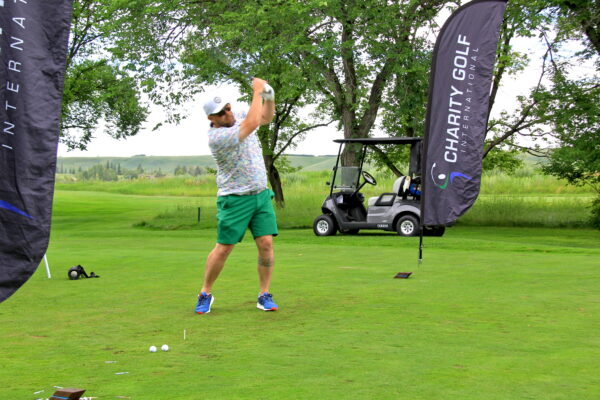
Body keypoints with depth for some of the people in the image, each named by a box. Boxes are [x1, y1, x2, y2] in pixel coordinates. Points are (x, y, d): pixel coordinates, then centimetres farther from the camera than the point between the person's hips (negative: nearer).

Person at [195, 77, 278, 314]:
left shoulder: (238, 118, 3)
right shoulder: (217, 137, -22)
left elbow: (266, 117, 18)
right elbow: (253, 123, -30)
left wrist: (269, 97, -2)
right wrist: (257, 91, -22)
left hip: (261, 194, 6)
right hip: (235, 199, -6)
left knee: (266, 244, -4)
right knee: (223, 248, -2)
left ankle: (264, 296, 6)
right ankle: (205, 294, 16)